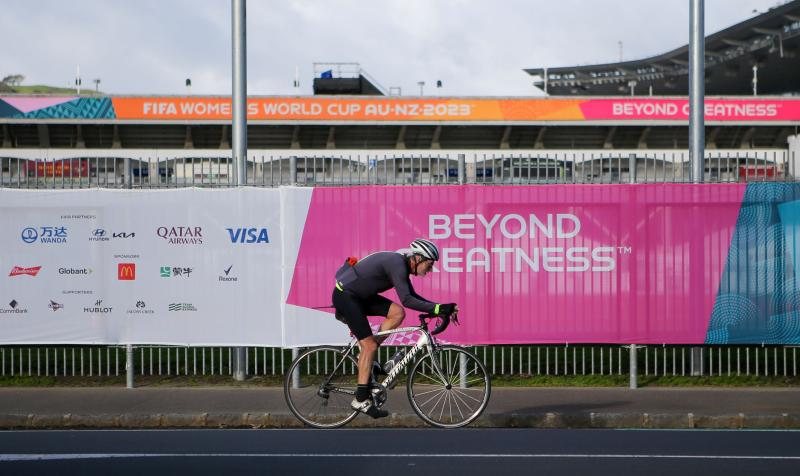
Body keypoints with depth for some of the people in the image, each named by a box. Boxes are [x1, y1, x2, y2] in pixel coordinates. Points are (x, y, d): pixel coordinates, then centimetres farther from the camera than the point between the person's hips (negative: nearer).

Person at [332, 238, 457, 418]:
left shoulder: (401, 264, 7)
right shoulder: (397, 264, -23)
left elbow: (413, 296, 15)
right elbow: (407, 300, -31)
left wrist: (439, 308, 5)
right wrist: (438, 308, -31)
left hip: (359, 295, 9)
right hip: (345, 296, -9)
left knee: (397, 313, -3)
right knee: (369, 344, -11)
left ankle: (366, 356, 5)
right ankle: (361, 400, -6)